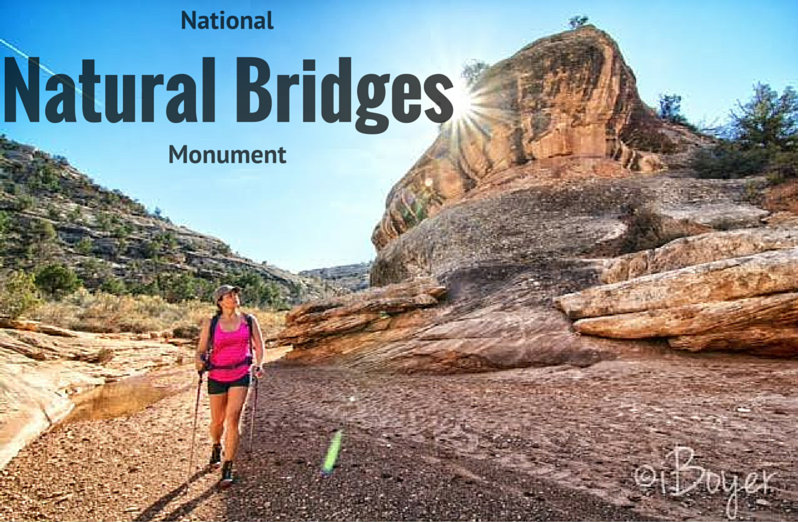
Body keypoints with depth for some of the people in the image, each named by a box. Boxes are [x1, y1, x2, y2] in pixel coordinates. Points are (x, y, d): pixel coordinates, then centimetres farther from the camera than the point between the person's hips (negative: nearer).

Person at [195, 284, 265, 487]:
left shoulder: (249, 321, -1)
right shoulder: (210, 323, -2)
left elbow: (259, 346, 5)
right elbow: (201, 350, 2)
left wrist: (259, 365, -10)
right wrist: (200, 362, -19)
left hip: (241, 375, -1)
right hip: (217, 376, 1)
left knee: (233, 418, -13)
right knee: (217, 421, 15)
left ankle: (228, 468, -1)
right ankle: (216, 447, 48)